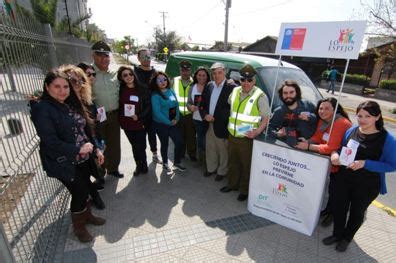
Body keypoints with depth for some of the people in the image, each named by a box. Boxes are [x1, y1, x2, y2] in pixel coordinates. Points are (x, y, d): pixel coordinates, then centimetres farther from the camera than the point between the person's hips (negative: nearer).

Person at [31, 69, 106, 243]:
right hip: (63, 163, -6)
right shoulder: (42, 108, -17)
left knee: (85, 189, 19)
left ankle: (87, 215, 44)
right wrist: (78, 149, -24)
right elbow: (50, 141, -23)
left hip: (83, 159, 7)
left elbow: (85, 129, 10)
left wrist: (95, 149, 7)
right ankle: (79, 227, 29)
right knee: (79, 192, 3)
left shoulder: (72, 104, 5)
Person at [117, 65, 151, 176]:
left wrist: (139, 116, -16)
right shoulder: (120, 89, 0)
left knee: (140, 146, 1)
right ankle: (140, 166, 33)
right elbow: (118, 106, 8)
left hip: (140, 123, -2)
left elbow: (148, 106, -5)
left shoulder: (142, 89, -6)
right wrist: (120, 119, -4)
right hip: (126, 124, 3)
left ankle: (142, 166, 25)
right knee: (134, 146, 16)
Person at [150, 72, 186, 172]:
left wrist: (176, 118, -6)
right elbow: (157, 112, -18)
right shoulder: (155, 95, -14)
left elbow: (177, 105, 7)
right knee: (164, 144, 10)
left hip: (173, 122, 5)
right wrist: (169, 122, -14)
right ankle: (165, 163, 33)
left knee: (179, 142, 2)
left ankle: (177, 163, 22)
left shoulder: (171, 91, 2)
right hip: (161, 124, -5)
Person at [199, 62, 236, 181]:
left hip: (221, 125, -5)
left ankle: (222, 171, 31)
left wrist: (215, 118, -15)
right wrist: (205, 115, -8)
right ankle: (211, 168, 40)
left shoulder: (231, 87, -13)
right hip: (209, 124, 6)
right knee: (210, 148, 20)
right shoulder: (209, 86, 6)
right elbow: (202, 103, 10)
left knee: (223, 150, 10)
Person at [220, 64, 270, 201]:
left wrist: (257, 131, -23)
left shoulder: (260, 96, -12)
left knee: (246, 166, 8)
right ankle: (232, 184, 40)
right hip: (232, 136, 6)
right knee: (233, 163, 20)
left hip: (247, 139, -5)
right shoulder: (235, 91, 6)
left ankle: (244, 190, 27)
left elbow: (266, 117, -9)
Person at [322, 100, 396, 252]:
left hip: (367, 186, -3)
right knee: (338, 208, 17)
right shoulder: (351, 131, -4)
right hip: (343, 180, 3)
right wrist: (335, 154, -14)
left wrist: (365, 163, -27)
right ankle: (337, 234, 44)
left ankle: (347, 238, 45)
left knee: (356, 212, 20)